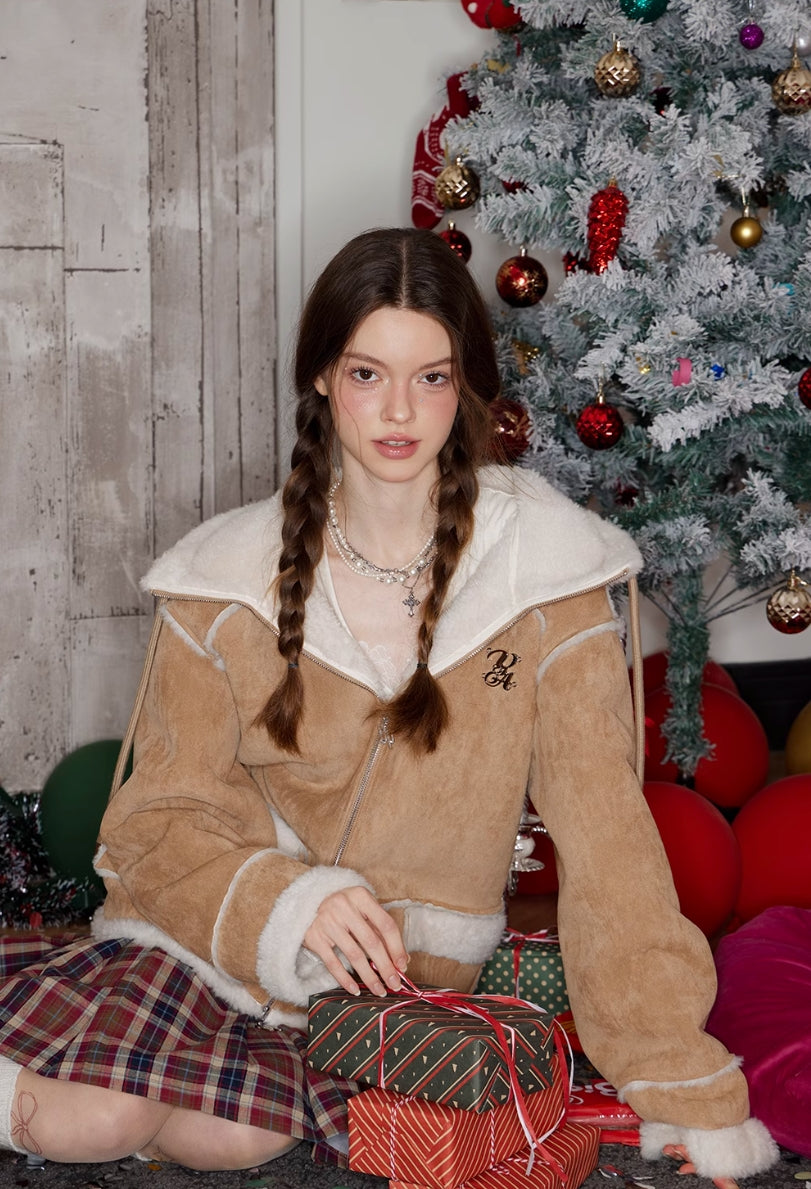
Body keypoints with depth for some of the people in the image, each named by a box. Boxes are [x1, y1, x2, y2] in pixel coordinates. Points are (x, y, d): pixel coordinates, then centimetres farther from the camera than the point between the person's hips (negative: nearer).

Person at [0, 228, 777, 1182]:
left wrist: (687, 1093, -10)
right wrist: (291, 902, -22)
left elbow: (602, 825, -8)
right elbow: (162, 819, -2)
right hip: (214, 935, 0)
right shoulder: (228, 578, -3)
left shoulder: (543, 570, -6)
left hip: (406, 971, 0)